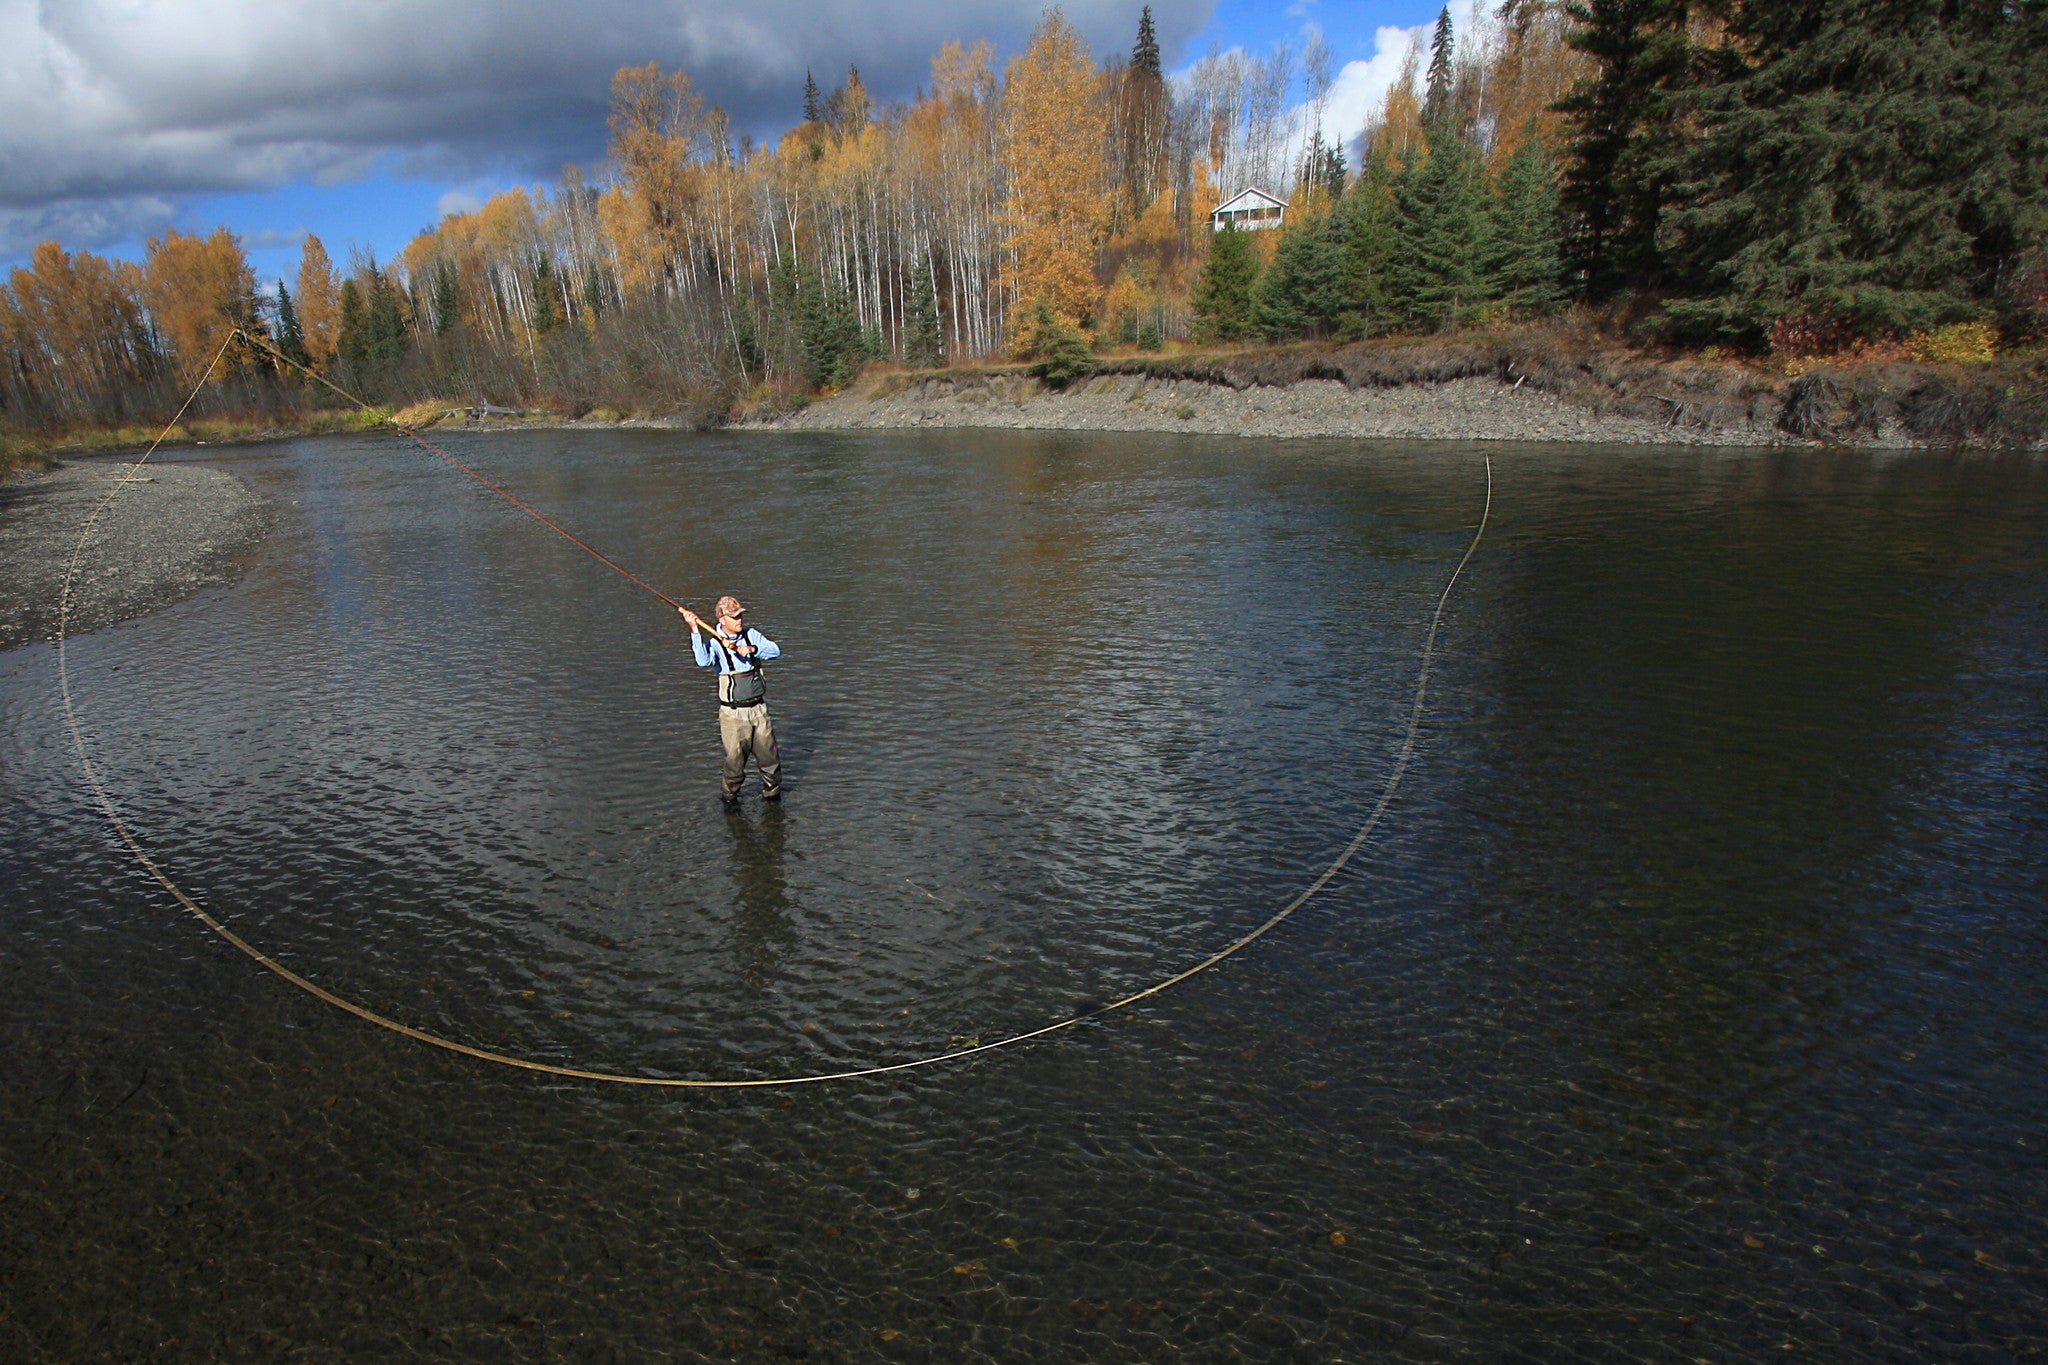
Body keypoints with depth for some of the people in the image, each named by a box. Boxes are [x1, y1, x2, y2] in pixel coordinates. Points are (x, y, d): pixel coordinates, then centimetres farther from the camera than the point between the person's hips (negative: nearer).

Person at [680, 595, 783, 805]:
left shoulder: (750, 634, 4)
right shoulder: (714, 642, -9)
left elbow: (775, 651, -6)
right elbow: (703, 661, -30)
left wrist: (752, 649, -21)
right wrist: (695, 631, -33)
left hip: (758, 709, 4)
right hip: (733, 714, -4)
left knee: (769, 756, 9)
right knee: (735, 760, -2)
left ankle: (772, 792, 31)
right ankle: (729, 796, 22)